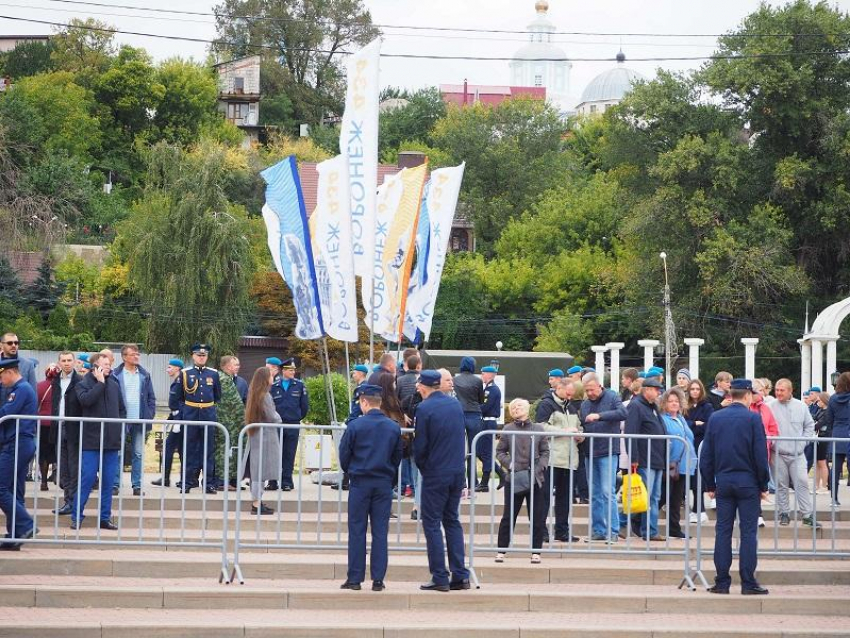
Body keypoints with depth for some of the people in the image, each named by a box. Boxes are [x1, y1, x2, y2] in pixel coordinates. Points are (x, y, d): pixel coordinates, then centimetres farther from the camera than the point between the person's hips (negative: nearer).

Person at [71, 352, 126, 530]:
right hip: (92, 442, -4)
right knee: (86, 479, -5)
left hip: (112, 442, 4)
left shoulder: (114, 385, 11)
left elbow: (122, 409, 19)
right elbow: (86, 400, -22)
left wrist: (119, 427, 5)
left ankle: (105, 517, 14)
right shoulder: (83, 384, -1)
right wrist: (100, 383, -15)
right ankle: (77, 517, 4)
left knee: (108, 482, 7)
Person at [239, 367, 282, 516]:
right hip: (265, 435, -9)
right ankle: (257, 504, -6)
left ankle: (256, 502, 16)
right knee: (261, 470, -7)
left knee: (256, 470, 11)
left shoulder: (254, 394, 11)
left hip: (255, 435, 9)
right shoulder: (265, 396, -17)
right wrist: (278, 417, 5)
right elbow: (272, 418, -18)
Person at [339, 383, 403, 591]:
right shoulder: (394, 427, 2)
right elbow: (398, 457, 10)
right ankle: (378, 580, 4)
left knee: (357, 531, 3)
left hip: (360, 483, -3)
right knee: (380, 531, 5)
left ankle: (354, 578, 4)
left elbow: (344, 456, -2)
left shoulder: (355, 425, -9)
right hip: (384, 484, 3)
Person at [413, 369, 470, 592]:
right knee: (452, 520, 14)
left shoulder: (424, 408, -12)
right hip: (458, 472, 6)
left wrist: (422, 467, 6)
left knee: (431, 523, 2)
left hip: (435, 474, -6)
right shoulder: (456, 404, 6)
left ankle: (440, 578, -1)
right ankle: (460, 575, 10)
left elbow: (420, 446, -10)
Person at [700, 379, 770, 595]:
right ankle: (748, 583, 0)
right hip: (747, 482, -3)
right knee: (748, 532, 0)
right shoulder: (753, 419, -8)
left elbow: (706, 456, 5)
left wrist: (710, 485, 13)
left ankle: (722, 582, 6)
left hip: (723, 482, 3)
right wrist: (763, 486, 1)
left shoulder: (715, 418, 3)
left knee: (723, 531, 6)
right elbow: (760, 456, -8)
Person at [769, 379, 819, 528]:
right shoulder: (771, 407, 0)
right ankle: (784, 513, 16)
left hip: (797, 453, 1)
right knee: (781, 485, 5)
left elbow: (809, 426, 11)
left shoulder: (801, 406, 5)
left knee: (802, 483, -4)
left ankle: (808, 515, -1)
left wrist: (802, 442, 1)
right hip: (778, 454, -1)